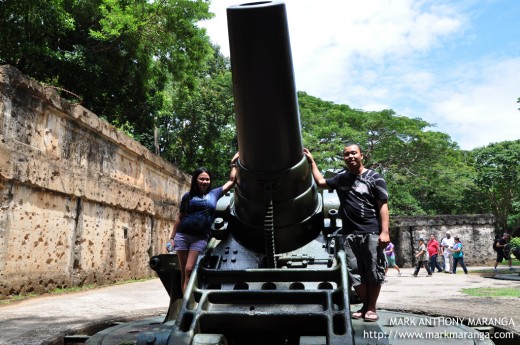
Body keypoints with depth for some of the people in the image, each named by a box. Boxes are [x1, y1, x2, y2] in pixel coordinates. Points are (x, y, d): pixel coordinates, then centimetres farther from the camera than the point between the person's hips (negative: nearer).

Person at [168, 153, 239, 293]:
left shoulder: (214, 193, 11)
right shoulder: (188, 196, 10)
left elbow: (232, 181, 18)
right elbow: (179, 218, 14)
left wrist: (233, 163, 24)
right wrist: (172, 237, 11)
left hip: (200, 238, -1)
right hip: (183, 235, 1)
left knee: (189, 270, -11)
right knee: (183, 271, 3)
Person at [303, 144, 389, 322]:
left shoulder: (374, 178, 2)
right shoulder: (341, 178, 16)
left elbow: (383, 206, -2)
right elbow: (320, 182, 30)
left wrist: (384, 231, -12)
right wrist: (311, 161, 27)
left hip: (371, 233, -4)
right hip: (350, 234, 4)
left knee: (373, 271, 0)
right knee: (355, 273, 4)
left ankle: (371, 308, 11)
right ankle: (365, 305, 17)